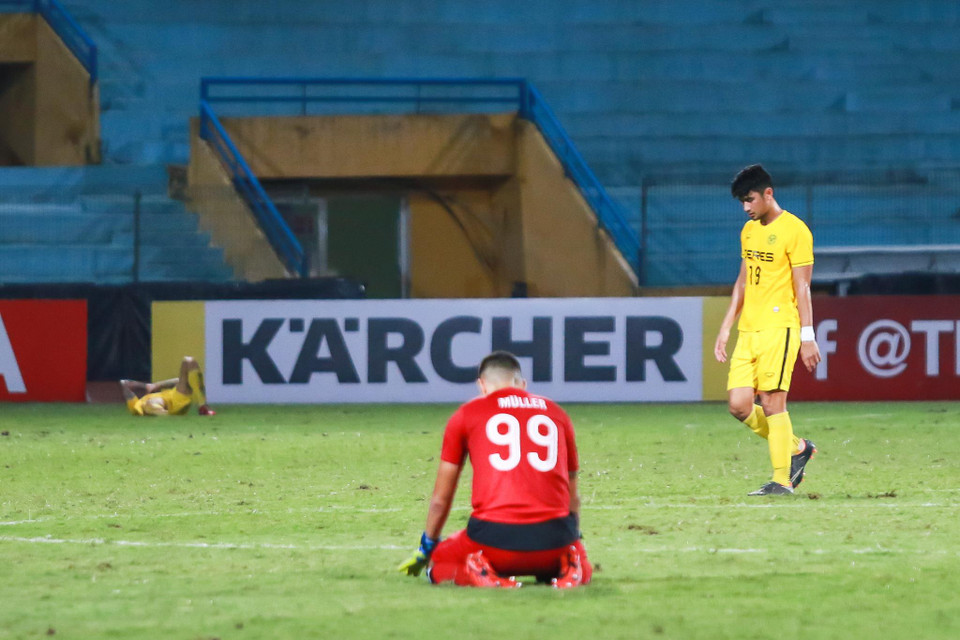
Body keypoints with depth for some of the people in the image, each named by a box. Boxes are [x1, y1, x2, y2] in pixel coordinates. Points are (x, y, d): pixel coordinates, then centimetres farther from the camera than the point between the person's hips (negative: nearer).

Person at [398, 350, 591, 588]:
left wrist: (427, 548, 35)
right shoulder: (556, 412, 18)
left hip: (494, 537, -2)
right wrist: (574, 539, 46)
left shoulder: (466, 414, 12)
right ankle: (569, 571, -4)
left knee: (437, 568, 25)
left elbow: (440, 499, 19)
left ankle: (479, 573, -10)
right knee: (582, 567, 33)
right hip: (554, 539, 2)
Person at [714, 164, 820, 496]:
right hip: (748, 331, 8)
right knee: (739, 406, 0)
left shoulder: (794, 231, -7)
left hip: (779, 328, -8)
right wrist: (726, 327, 20)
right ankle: (797, 448, 19)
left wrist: (807, 336, -11)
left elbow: (802, 288, -9)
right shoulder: (749, 230, 16)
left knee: (772, 403, -11)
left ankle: (782, 480, -4)